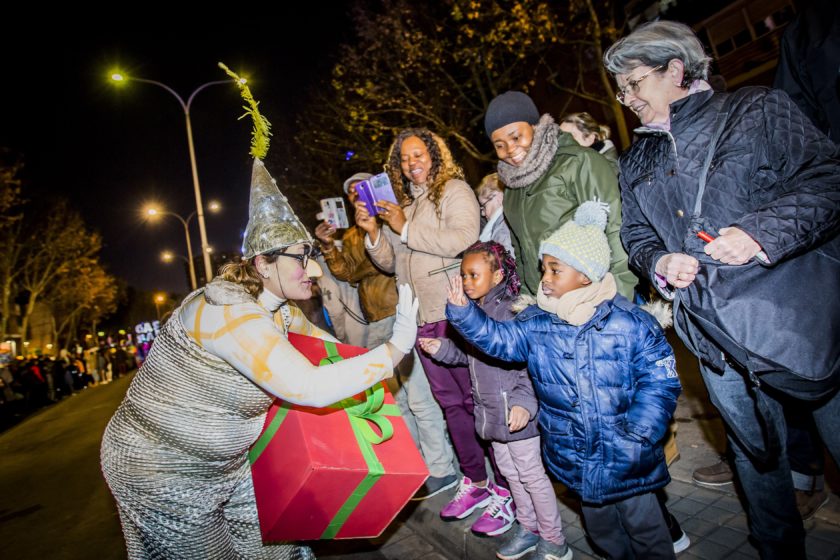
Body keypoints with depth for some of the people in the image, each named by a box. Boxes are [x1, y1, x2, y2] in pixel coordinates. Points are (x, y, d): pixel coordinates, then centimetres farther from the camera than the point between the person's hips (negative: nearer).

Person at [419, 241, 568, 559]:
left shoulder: (513, 310, -21)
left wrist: (524, 401, -34)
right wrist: (442, 349, 6)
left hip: (516, 412, -8)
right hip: (491, 410, 9)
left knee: (532, 476, 8)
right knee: (509, 472, 22)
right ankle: (528, 529, 43)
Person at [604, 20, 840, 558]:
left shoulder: (757, 109, -1)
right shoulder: (636, 164, 12)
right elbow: (636, 234, 15)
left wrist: (763, 232, -23)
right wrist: (660, 263, -7)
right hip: (717, 335, 4)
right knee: (754, 450, 18)